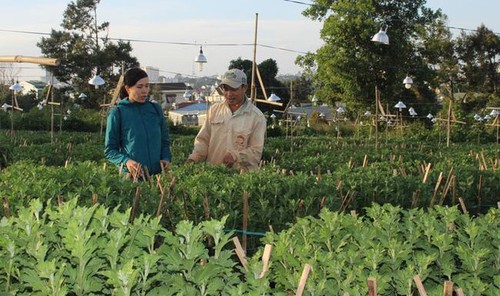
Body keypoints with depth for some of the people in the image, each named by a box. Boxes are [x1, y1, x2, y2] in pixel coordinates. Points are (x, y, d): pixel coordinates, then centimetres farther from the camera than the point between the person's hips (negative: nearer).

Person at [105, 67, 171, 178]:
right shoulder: (117, 113, -3)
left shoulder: (156, 108, 7)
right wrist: (126, 161, -19)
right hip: (132, 176, -3)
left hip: (157, 174, 3)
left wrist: (166, 158, -5)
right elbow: (109, 150, -1)